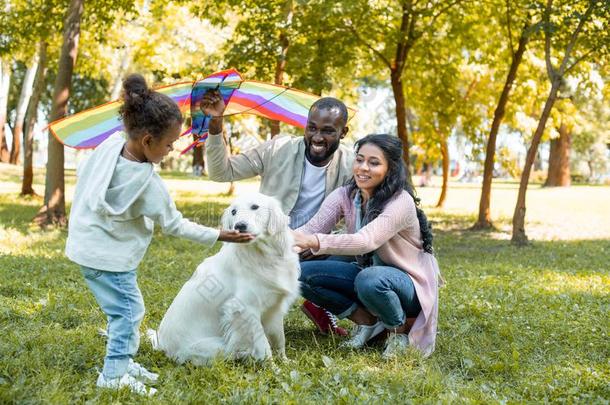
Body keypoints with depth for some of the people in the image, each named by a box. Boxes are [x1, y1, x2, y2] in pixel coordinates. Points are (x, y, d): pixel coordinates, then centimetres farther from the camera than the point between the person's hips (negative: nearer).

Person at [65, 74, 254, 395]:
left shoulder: (110, 144, -10)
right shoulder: (148, 184, -26)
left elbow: (83, 176, 6)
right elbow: (175, 225, -14)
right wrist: (218, 236, -7)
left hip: (86, 241, 8)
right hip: (109, 255, -8)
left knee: (125, 309, 18)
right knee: (128, 310, 2)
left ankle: (123, 362, 29)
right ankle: (114, 374, 9)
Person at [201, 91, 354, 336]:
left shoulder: (350, 165, -7)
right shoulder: (279, 149, -10)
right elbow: (222, 172, -9)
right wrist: (215, 124, -24)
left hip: (312, 253, 2)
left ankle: (319, 305, 8)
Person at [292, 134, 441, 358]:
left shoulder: (401, 202, -25)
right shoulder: (344, 196, -6)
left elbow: (366, 241, -41)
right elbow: (312, 228, -21)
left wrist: (315, 242, -55)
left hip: (409, 284, -6)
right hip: (368, 274, 6)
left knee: (369, 279, -39)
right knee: (303, 273, -14)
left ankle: (400, 329, -8)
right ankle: (367, 320, 2)